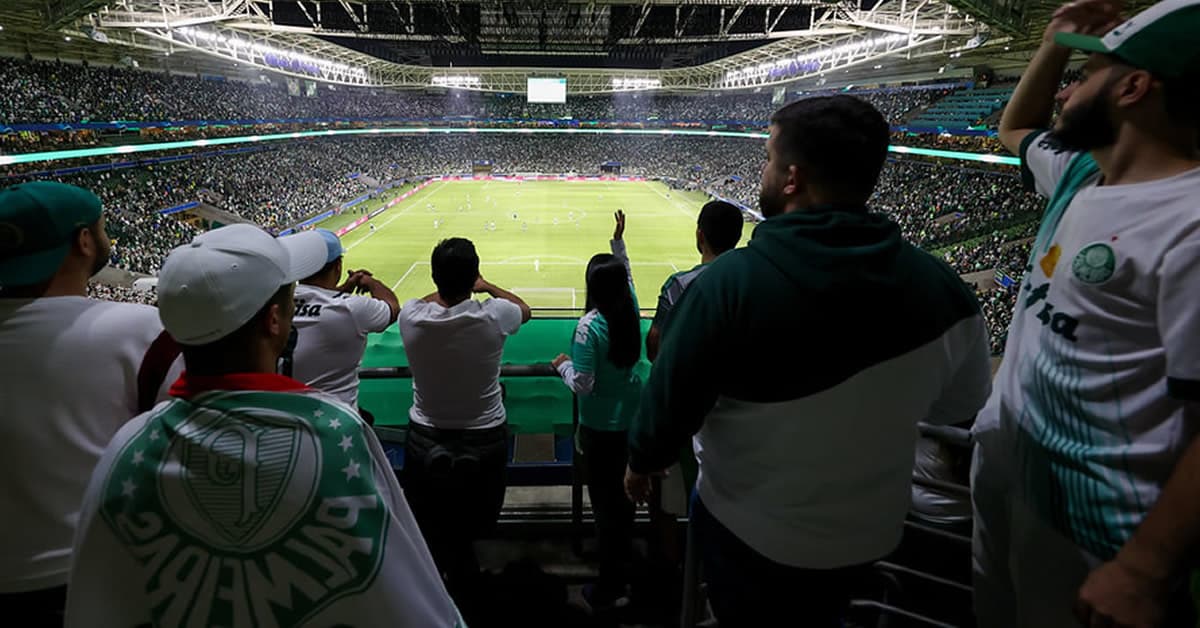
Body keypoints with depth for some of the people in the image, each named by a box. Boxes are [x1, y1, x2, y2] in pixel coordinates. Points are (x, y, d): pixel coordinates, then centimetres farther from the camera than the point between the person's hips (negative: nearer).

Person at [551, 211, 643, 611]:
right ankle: (624, 567, 40)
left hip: (601, 427, -6)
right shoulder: (630, 307, -5)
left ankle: (609, 589, 21)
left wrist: (563, 364, -3)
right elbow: (626, 275, 18)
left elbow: (582, 385, -21)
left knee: (605, 501, 6)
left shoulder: (590, 325, -23)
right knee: (624, 492, 21)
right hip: (632, 420, 6)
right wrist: (619, 240, 24)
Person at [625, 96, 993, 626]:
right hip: (867, 531, 3)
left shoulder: (730, 280, -30)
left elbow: (672, 398, -20)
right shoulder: (940, 287, -17)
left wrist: (642, 461, 1)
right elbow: (958, 405, -2)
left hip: (749, 530, -2)